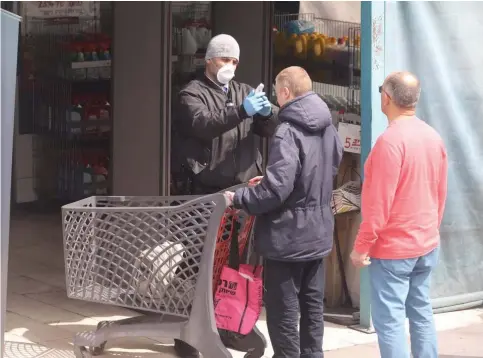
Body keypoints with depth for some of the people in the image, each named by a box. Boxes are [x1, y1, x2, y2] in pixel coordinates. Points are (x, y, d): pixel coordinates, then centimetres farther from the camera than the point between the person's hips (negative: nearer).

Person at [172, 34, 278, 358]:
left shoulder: (245, 91, 16)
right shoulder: (192, 94, 0)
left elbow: (272, 128, 8)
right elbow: (202, 125, -19)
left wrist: (268, 112, -15)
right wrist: (241, 112, -32)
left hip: (243, 190, 5)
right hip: (206, 192, -5)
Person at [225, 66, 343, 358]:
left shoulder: (289, 133, -22)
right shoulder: (328, 128, 6)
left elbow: (277, 190, -27)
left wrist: (238, 198, -13)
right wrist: (268, 180, 17)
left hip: (288, 236, -8)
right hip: (318, 233, 8)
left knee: (284, 310, 3)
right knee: (313, 305, 17)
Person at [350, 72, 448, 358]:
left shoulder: (390, 140, -19)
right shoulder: (434, 138, 5)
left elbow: (379, 202, -19)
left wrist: (362, 245, -12)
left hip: (393, 248, -8)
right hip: (427, 245, 8)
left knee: (389, 320, -4)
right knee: (421, 312, 14)